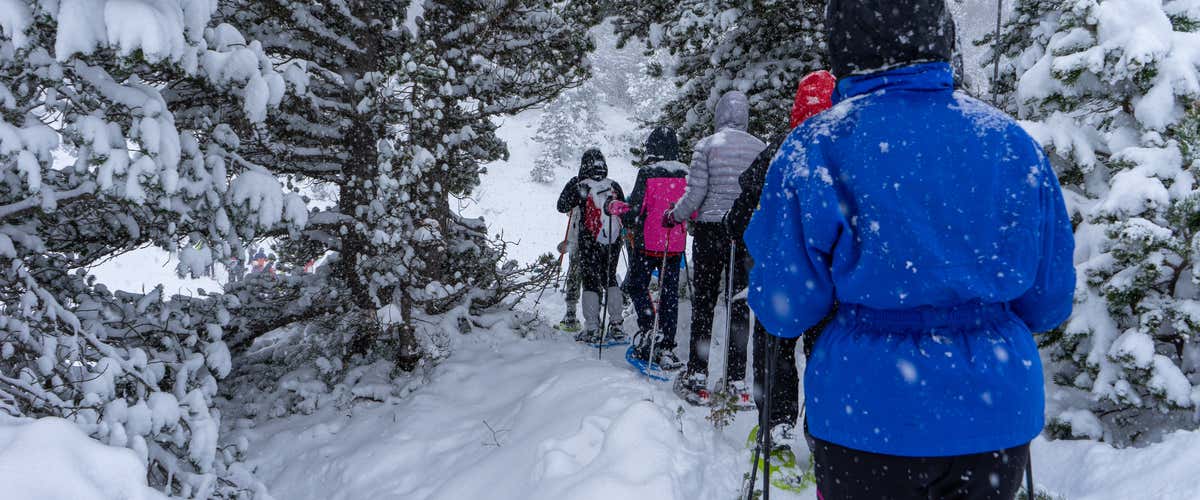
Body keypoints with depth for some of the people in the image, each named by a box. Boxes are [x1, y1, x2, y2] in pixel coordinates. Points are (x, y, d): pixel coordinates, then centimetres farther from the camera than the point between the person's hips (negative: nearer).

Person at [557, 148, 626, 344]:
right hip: (614, 243, 3)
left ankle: (592, 330, 2)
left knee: (590, 282, 4)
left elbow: (562, 207, 2)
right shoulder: (614, 186, 1)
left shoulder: (580, 187, -9)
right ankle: (616, 326, 13)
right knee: (610, 279, 16)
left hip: (589, 243, -3)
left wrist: (571, 185, 12)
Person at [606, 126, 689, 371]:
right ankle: (666, 349, 9)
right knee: (669, 294, 9)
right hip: (675, 246, 4)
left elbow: (634, 211, -15)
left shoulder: (648, 173, -13)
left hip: (647, 243, -4)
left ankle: (648, 328, -5)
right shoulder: (687, 175, 1)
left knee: (635, 286, 15)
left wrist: (615, 207, 4)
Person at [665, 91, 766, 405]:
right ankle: (737, 381, 9)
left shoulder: (706, 146, -4)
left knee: (703, 302, 6)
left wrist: (673, 216, 8)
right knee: (740, 304, 7)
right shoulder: (761, 148, 3)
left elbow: (695, 193, -8)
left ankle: (697, 378, 7)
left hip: (710, 231, -2)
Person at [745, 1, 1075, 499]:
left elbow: (785, 310, -9)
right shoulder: (1012, 140, -3)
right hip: (998, 414, 3)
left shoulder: (815, 149, -13)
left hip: (867, 417, -2)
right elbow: (1048, 302, 4)